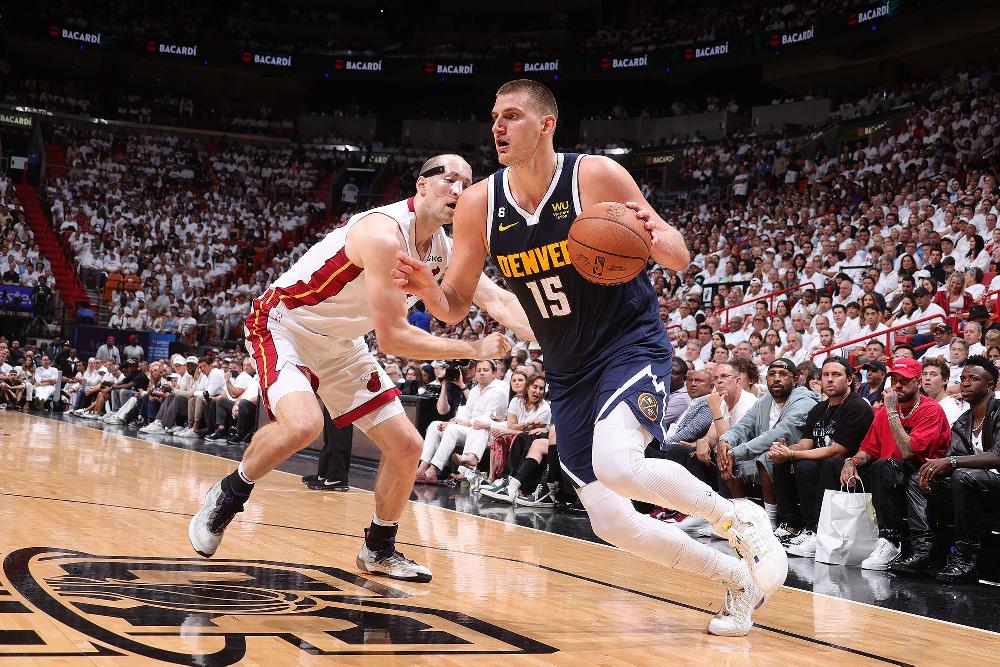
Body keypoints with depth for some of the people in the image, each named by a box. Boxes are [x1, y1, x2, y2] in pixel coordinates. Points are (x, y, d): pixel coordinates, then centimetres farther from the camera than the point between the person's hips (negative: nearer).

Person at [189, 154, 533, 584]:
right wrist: (473, 350, -25)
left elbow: (498, 301, -10)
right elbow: (391, 337, -30)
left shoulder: (443, 249, -4)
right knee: (303, 423, -35)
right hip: (283, 325, -8)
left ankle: (379, 550, 23)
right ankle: (226, 497, -7)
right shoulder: (384, 233, -30)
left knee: (407, 447, 3)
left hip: (339, 343, 8)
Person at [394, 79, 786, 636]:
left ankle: (741, 521, -6)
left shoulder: (596, 176, -15)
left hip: (632, 343, -5)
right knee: (612, 523, 0)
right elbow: (455, 307, 0)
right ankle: (740, 579, 22)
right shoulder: (479, 204, -5)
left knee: (615, 465, -33)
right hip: (568, 371, 5)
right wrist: (427, 288, -23)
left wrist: (656, 240, -33)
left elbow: (680, 259, -9)